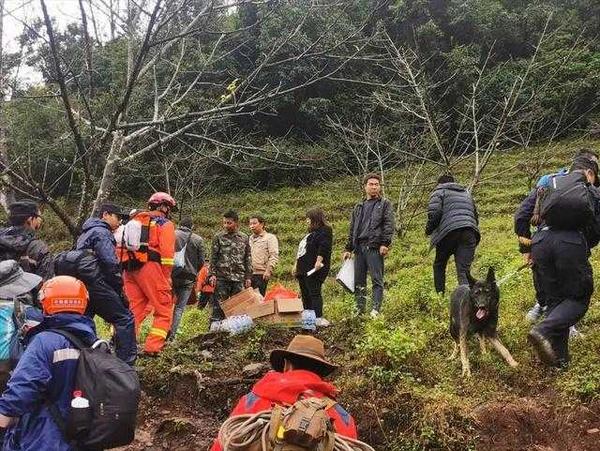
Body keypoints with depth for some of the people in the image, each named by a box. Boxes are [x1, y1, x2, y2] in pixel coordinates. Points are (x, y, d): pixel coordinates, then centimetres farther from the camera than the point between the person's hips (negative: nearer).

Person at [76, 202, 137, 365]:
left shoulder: (86, 233, 27)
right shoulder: (101, 232, -5)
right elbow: (110, 263, -17)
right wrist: (119, 289, -7)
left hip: (81, 283, 10)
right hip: (96, 283, -10)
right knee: (125, 319, -9)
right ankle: (126, 363, -15)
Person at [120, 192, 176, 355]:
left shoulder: (134, 220, 22)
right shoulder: (165, 224, 3)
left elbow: (120, 246, 17)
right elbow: (167, 252, -8)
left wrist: (123, 269, 18)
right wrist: (166, 278, -3)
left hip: (128, 267, 7)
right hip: (149, 267, -7)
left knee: (134, 308, 13)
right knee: (164, 309, 1)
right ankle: (152, 347, -7)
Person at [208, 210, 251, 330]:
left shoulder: (244, 238, 8)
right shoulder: (218, 237, 4)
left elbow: (248, 259, 11)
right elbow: (213, 257, 4)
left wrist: (248, 277, 6)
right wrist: (212, 274, -6)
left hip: (239, 277, 2)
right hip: (221, 277, -2)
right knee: (219, 304, -2)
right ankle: (215, 326, 2)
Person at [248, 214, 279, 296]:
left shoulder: (270, 237, 2)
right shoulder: (250, 239, 21)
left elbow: (274, 256, -7)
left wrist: (269, 270, -17)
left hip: (262, 274, -6)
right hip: (249, 274, 6)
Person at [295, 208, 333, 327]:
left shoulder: (324, 231, -5)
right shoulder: (311, 233, 25)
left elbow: (323, 247, -20)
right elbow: (301, 250, 30)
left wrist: (319, 260, -30)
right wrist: (296, 264, 30)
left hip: (314, 269, -10)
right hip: (303, 269, 10)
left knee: (314, 293, -11)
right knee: (305, 294, 11)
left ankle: (318, 319, -10)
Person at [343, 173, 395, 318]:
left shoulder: (385, 204, 8)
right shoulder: (359, 207, 23)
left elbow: (389, 225, -3)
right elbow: (352, 229, 24)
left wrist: (385, 243, -15)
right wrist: (348, 249, 18)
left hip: (374, 247, -5)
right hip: (359, 247, 6)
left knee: (377, 279, -8)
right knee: (358, 281, 6)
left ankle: (376, 310, -10)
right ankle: (360, 309, 13)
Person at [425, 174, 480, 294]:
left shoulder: (439, 191, 12)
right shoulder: (466, 193, 32)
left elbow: (434, 213, -5)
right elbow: (475, 216, 30)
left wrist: (429, 229, 7)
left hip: (449, 232, -4)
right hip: (469, 233, 4)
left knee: (439, 266, 15)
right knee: (464, 270, -4)